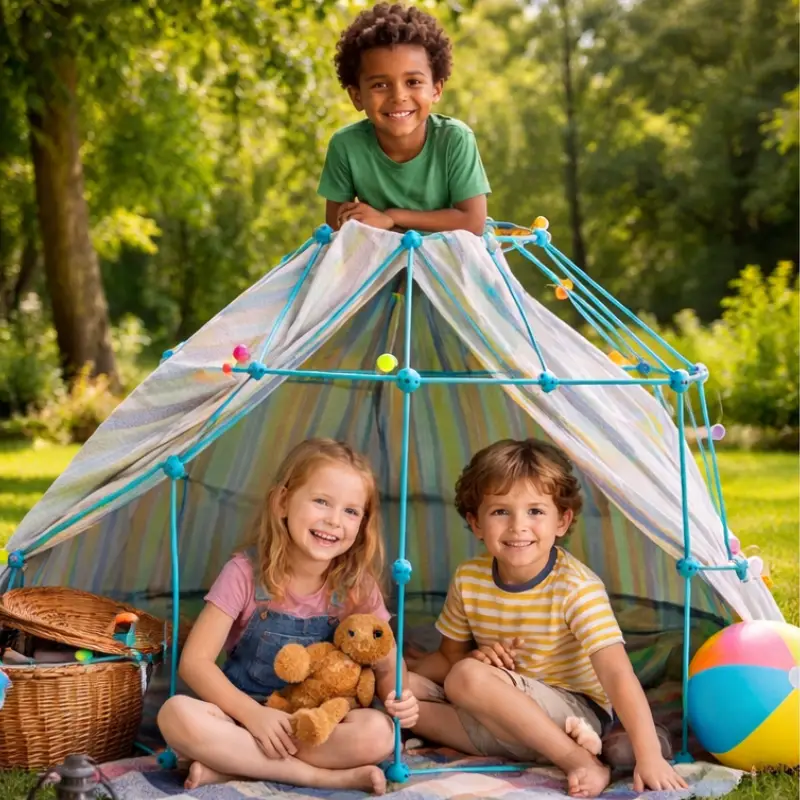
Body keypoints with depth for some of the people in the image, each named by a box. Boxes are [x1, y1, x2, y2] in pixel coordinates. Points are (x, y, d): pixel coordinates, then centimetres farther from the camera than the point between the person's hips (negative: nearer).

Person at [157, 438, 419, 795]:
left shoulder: (357, 586, -5)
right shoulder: (246, 572, -12)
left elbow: (386, 666, 3)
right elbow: (195, 661, -13)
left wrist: (399, 696, -21)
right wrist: (252, 713, -26)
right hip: (244, 715, -1)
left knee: (377, 732, -30)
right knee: (177, 715, -32)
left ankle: (232, 765, -21)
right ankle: (323, 775, -25)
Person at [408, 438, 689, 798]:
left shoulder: (576, 586, -19)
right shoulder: (467, 580, -3)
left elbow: (617, 674, -26)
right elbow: (448, 656, 10)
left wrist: (649, 756, -35)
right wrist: (475, 657, -14)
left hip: (572, 713, -7)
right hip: (504, 714, 7)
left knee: (468, 678, -30)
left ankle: (581, 761, -26)